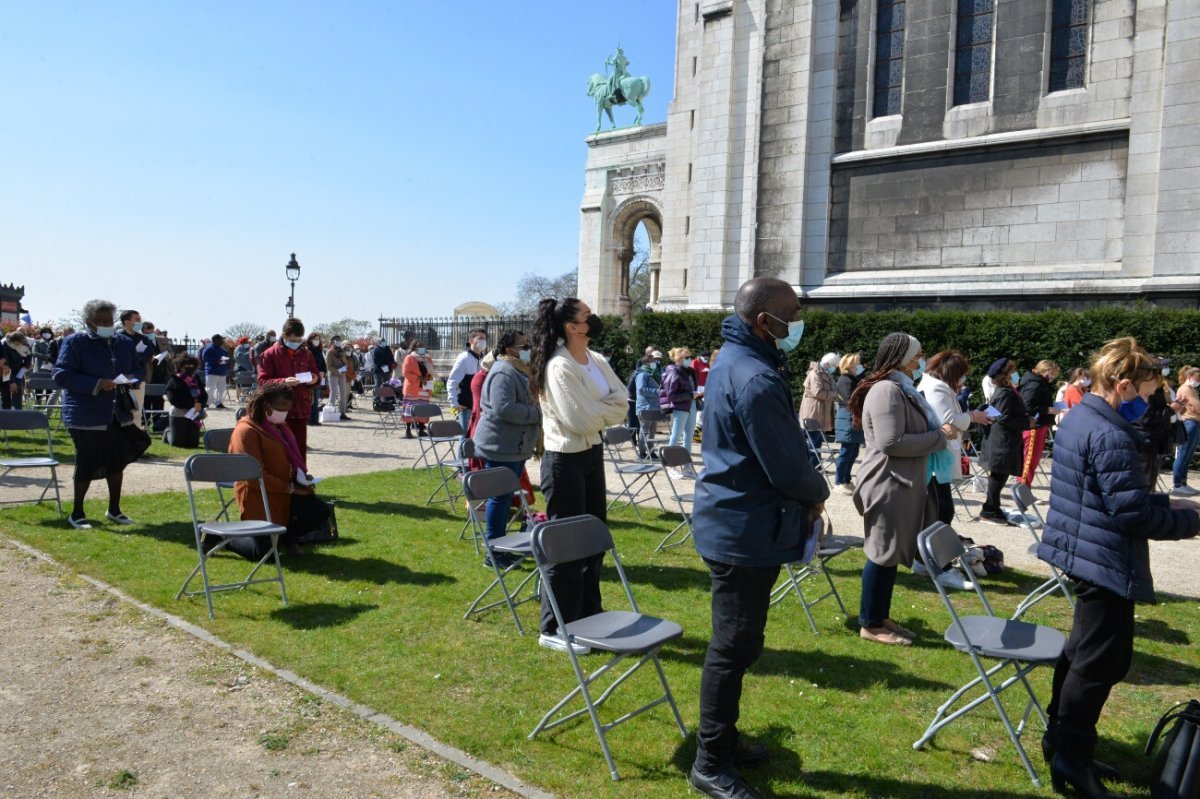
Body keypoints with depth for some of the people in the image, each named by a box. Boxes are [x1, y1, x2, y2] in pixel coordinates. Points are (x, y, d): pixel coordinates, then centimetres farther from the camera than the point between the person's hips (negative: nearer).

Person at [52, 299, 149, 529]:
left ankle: (114, 509, 26)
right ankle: (77, 514, 16)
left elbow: (137, 369, 20)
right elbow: (61, 375, -14)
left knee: (117, 462, 12)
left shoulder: (124, 344, 10)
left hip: (119, 415, 6)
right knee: (87, 465, 0)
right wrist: (96, 385, -24)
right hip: (87, 417, -6)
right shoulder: (75, 342, -7)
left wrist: (132, 378, -5)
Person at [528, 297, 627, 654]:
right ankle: (554, 629, 13)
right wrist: (607, 410, -6)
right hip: (565, 461, -9)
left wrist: (596, 411, -17)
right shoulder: (559, 367, -19)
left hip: (593, 455, 9)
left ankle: (588, 615, 33)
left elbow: (620, 403, 0)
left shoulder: (597, 361, 6)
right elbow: (581, 420, -24)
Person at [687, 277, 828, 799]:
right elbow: (787, 466, -22)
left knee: (734, 643, 20)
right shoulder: (755, 379, -24)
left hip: (732, 521, 11)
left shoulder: (735, 360, 10)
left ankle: (722, 740, 34)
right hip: (745, 530, -11)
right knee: (734, 646, 0)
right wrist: (819, 493, -1)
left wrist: (807, 490, 4)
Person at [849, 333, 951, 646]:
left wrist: (938, 432, 7)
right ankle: (870, 624, 10)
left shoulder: (902, 389, 16)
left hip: (903, 486, 10)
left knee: (890, 554, 16)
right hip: (888, 486, -10)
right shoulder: (887, 391, -18)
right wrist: (939, 438, -16)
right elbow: (891, 442, -25)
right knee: (884, 554, -1)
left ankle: (881, 617, 26)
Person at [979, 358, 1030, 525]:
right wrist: (1026, 422, -14)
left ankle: (992, 508, 20)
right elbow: (1004, 418, -21)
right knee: (998, 477, -6)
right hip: (1002, 443, -10)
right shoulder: (1005, 393, -16)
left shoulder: (1008, 391, 18)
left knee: (999, 477, 13)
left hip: (1005, 442, 10)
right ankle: (989, 511, -1)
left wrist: (1026, 419, 13)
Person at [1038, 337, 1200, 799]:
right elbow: (1133, 512, -23)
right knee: (1102, 660, 0)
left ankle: (1061, 735, 33)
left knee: (1086, 650, 22)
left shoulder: (1079, 418, 9)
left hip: (1083, 551, 11)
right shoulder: (1110, 436, -23)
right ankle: (1072, 759, 10)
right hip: (1107, 561, -11)